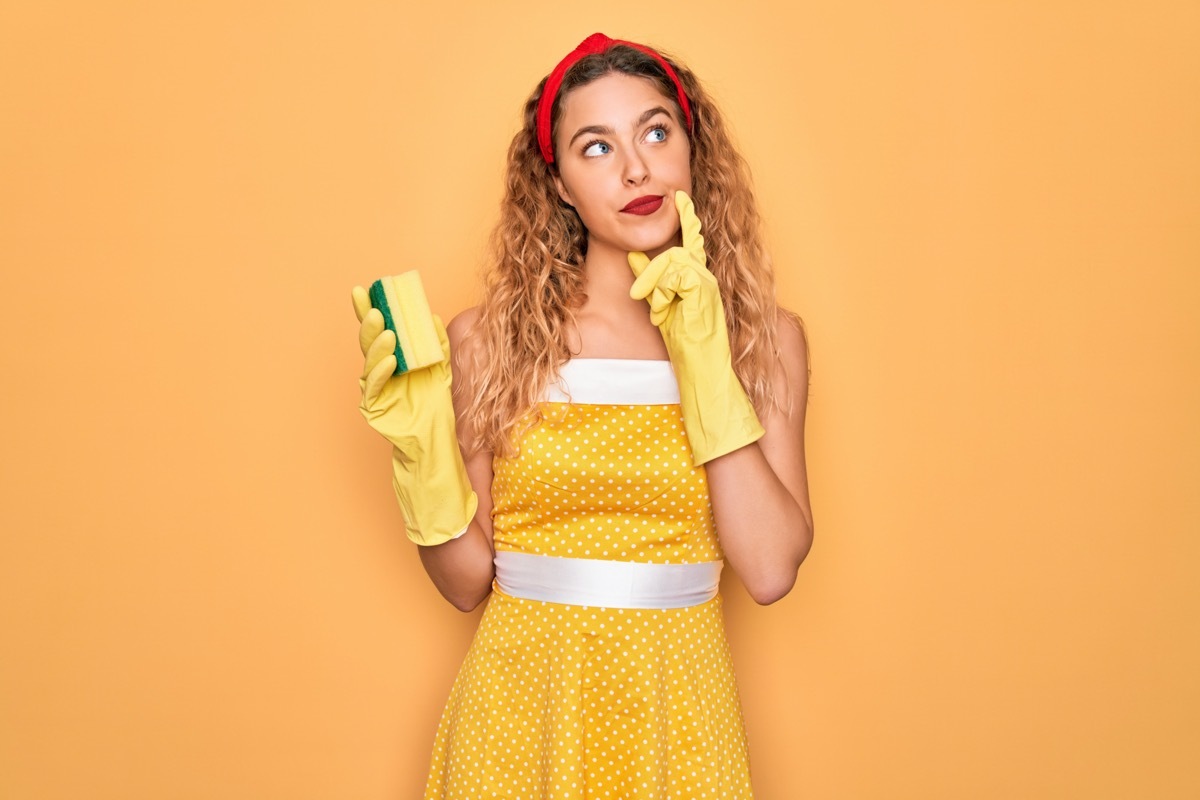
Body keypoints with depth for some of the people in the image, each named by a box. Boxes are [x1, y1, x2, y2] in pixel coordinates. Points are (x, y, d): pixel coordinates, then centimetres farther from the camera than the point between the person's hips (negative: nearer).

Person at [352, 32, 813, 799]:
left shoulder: (766, 338, -2)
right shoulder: (488, 340, -5)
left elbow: (771, 571, -13)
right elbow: (469, 581, -1)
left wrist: (703, 358, -15)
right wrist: (422, 446, -16)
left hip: (677, 707, 1)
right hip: (522, 702, 0)